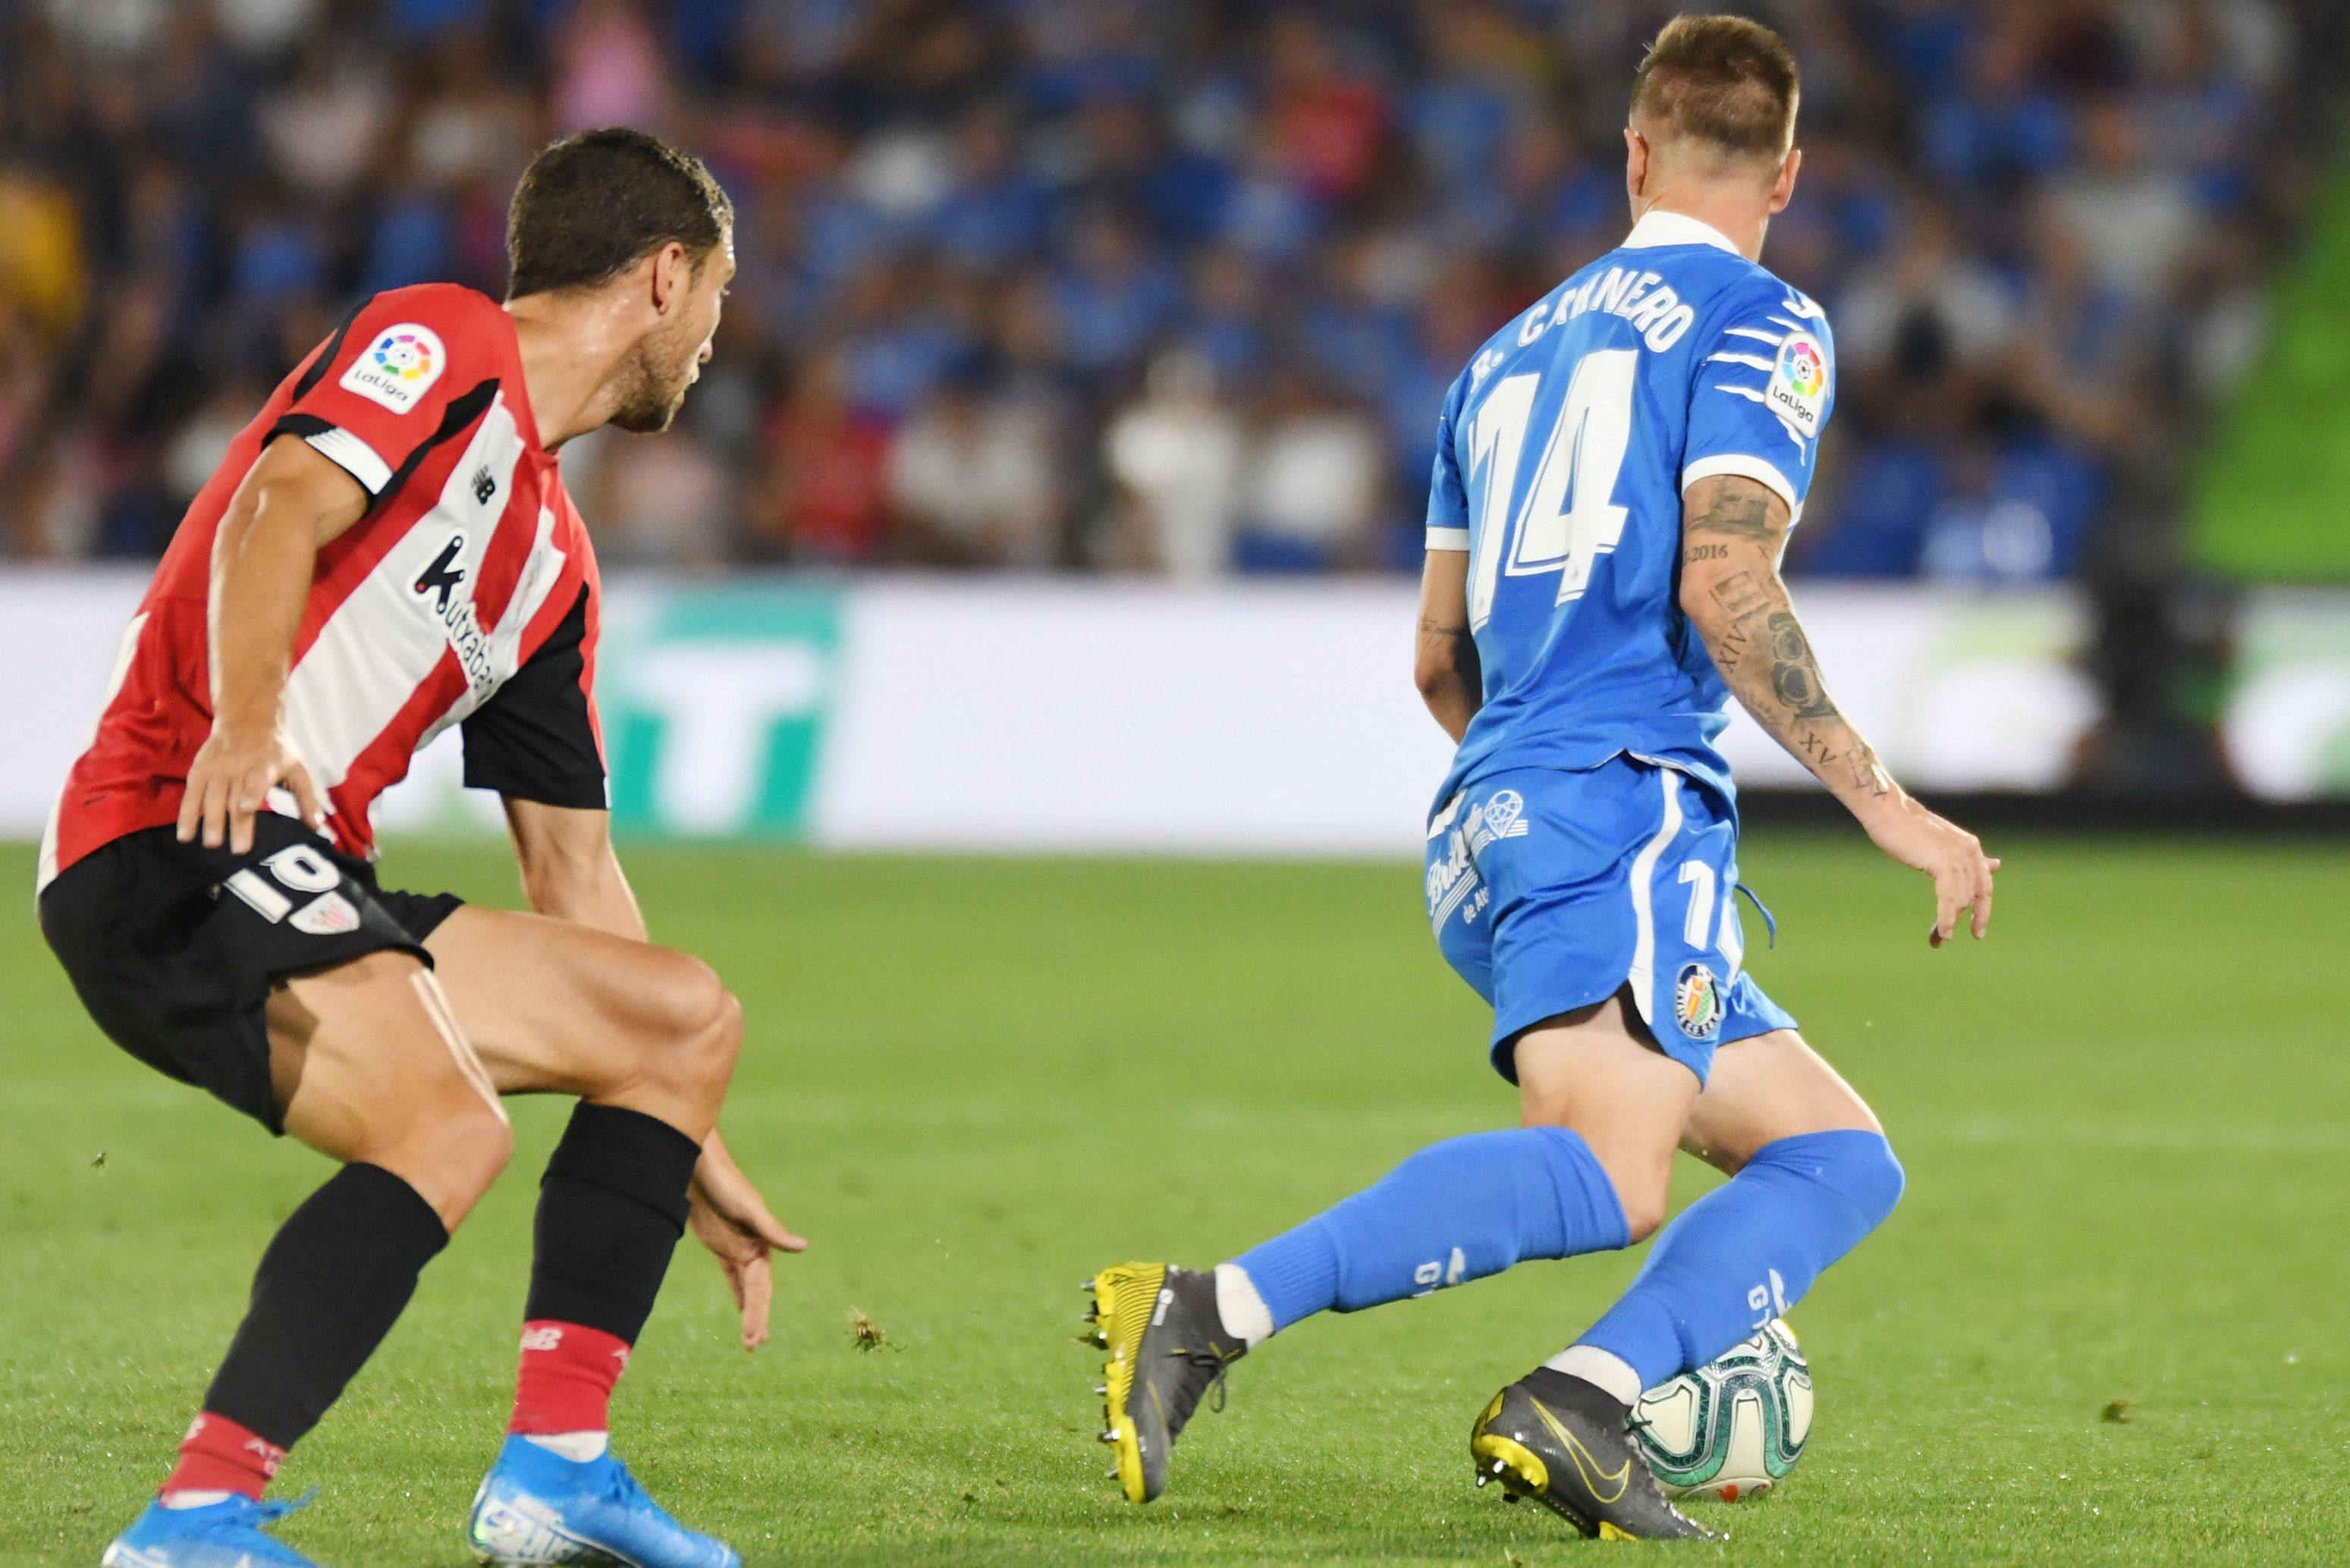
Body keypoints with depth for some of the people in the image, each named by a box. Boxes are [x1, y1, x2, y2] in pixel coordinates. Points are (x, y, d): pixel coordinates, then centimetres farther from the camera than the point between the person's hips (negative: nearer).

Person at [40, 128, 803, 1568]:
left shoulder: (553, 561, 25)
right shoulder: (442, 344, 0)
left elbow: (574, 875, 27)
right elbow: (281, 509, -19)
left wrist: (693, 1156, 27)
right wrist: (247, 719, -34)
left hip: (309, 883, 10)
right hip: (169, 849, -10)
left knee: (688, 1017, 14)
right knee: (448, 1130, -30)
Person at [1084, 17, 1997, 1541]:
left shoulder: (1513, 349, 26)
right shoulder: (1762, 325, 3)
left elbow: (1441, 658, 30)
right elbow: (1725, 588, -12)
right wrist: (1884, 801, -9)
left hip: (1493, 824, 8)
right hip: (1620, 804, -8)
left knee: (1841, 1160, 9)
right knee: (1609, 1171, -27)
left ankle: (1579, 1403, -14)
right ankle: (1213, 1311, -40)